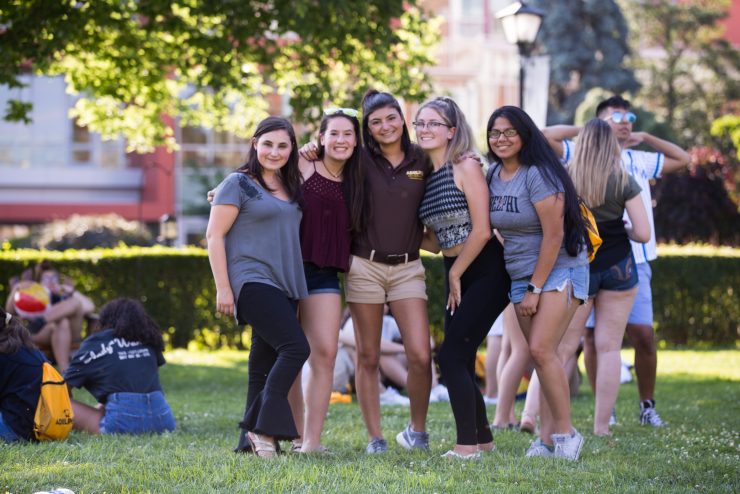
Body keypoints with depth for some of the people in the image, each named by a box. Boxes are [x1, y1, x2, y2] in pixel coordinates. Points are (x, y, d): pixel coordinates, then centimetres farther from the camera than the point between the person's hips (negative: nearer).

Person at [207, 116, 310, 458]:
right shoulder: (238, 184, -4)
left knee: (266, 360, 7)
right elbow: (215, 236, -7)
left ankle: (251, 440, 12)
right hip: (253, 281, -8)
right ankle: (264, 429, -15)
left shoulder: (290, 188, 17)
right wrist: (222, 288, -12)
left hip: (285, 287, 8)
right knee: (296, 347, -19)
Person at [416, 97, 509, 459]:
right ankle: (482, 438, 22)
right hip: (455, 274, 8)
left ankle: (468, 445, -9)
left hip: (485, 270, -8)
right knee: (461, 361, 9)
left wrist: (456, 274, -9)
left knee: (452, 355, -13)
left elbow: (482, 231, -17)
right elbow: (436, 238, 11)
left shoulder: (465, 167, -13)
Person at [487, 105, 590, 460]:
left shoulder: (537, 174, -16)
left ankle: (565, 434, -8)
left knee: (541, 349, -17)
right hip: (520, 275, 7)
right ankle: (547, 437, 2)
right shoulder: (493, 175, 6)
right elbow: (488, 227, 16)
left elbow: (553, 235, -18)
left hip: (559, 271, -7)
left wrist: (535, 289, -16)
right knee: (539, 355, 2)